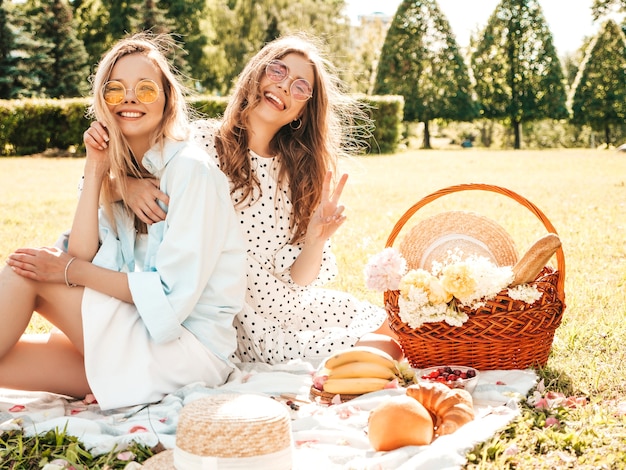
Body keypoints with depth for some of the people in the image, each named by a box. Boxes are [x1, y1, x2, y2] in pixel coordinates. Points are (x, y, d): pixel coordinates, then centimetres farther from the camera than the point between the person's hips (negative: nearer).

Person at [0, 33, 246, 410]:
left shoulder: (191, 170, -13)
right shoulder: (120, 172, 10)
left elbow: (171, 295, -18)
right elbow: (82, 257, -3)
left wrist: (69, 271, -13)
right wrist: (95, 171, -7)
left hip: (189, 348, -7)